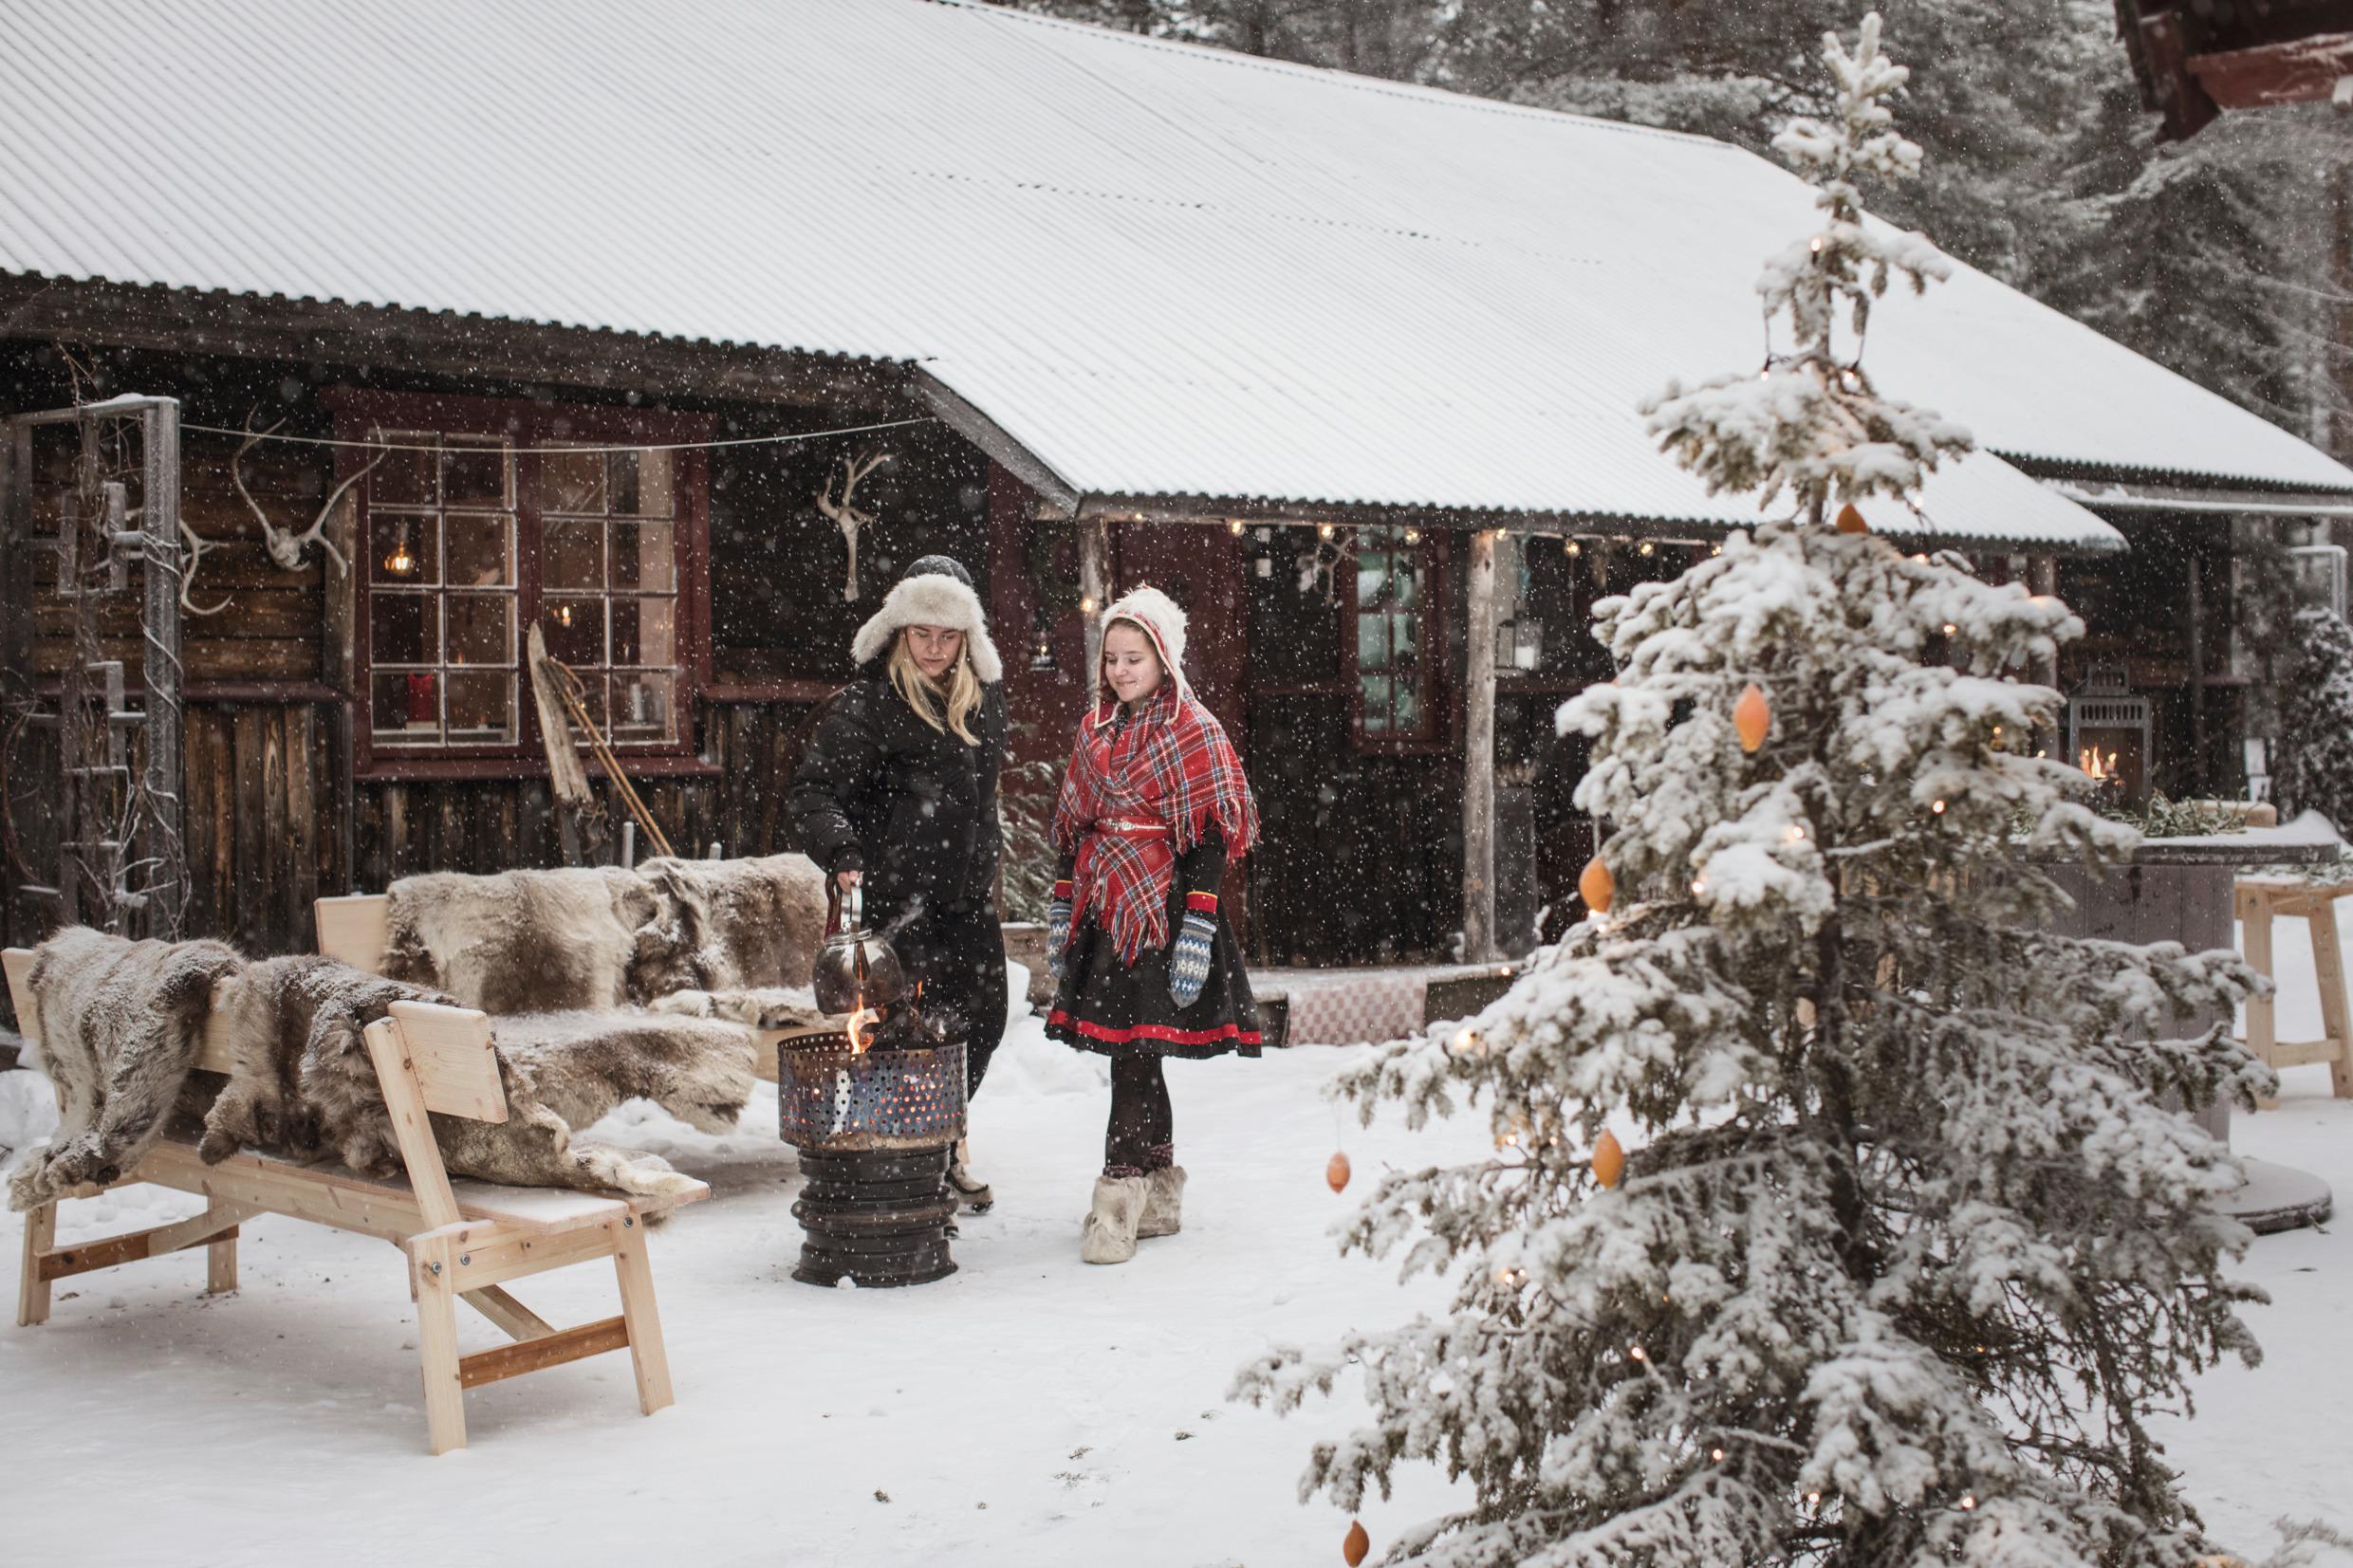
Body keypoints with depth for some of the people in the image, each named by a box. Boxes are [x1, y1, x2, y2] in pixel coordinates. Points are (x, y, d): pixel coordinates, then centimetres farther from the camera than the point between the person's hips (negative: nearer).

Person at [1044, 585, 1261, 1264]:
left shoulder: (1194, 733, -4)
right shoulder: (1096, 731, 15)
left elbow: (1209, 840, -9)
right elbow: (1073, 827, 19)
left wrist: (1198, 933, -16)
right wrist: (1060, 913, 14)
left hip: (1158, 911, -6)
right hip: (1103, 912, 6)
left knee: (1135, 1050, -11)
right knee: (1136, 1056, 9)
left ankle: (1118, 1203, -9)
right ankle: (1161, 1195, 19)